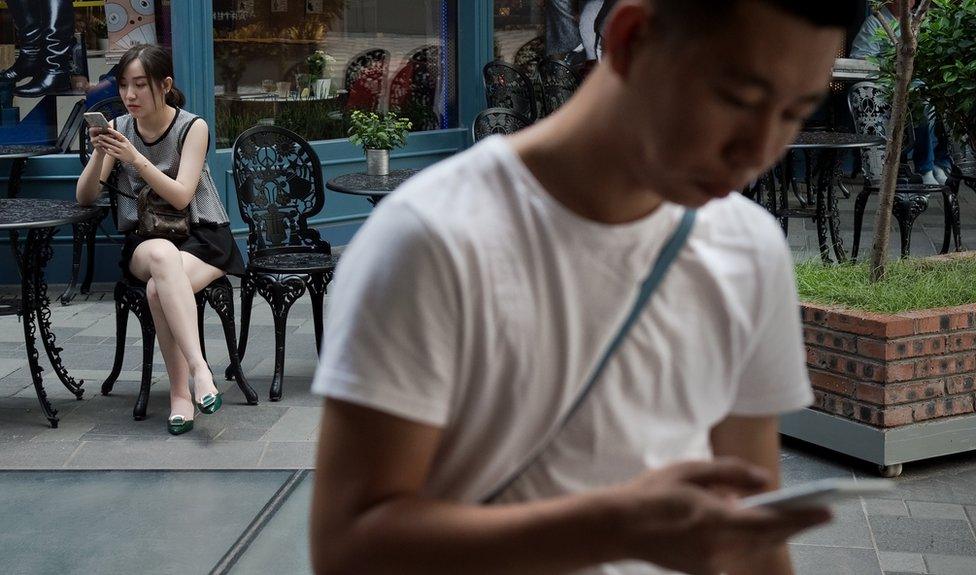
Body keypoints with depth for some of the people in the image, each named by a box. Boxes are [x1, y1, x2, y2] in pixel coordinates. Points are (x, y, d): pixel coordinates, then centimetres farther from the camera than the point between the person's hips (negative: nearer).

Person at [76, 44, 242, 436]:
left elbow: (181, 197, -15)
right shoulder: (120, 128, 5)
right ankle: (197, 367, -42)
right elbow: (85, 198, 1)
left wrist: (135, 159, -26)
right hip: (144, 240, 2)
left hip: (201, 236, -2)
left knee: (159, 288, -35)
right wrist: (99, 153, -17)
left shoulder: (193, 127, -5)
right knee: (163, 256, -37)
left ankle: (180, 391, -24)